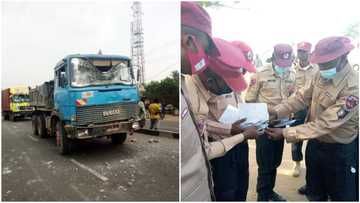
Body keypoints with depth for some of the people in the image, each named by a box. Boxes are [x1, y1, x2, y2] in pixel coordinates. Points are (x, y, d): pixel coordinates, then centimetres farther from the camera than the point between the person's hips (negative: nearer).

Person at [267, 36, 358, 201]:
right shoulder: (321, 75, -5)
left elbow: (324, 124, -31)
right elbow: (303, 97, 1)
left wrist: (285, 133, -32)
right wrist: (276, 111, -14)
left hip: (340, 150, -6)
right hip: (315, 143, 6)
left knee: (342, 195, 17)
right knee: (314, 193, 24)